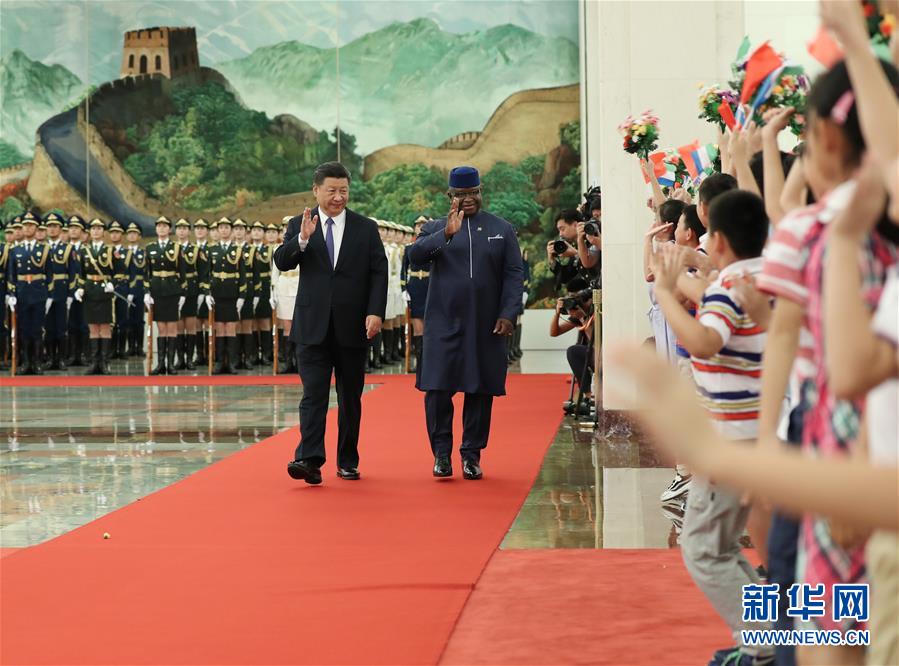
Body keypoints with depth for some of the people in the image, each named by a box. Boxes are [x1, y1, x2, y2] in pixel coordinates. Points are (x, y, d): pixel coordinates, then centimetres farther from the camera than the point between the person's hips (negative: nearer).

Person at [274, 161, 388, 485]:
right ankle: (309, 460, -17)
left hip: (352, 327, 1)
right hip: (313, 327, -1)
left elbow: (378, 273, 1)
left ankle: (347, 461, 18)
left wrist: (375, 312, -11)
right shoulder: (299, 225, 5)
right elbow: (281, 262, -7)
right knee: (313, 394, -10)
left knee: (350, 397, 9)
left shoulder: (366, 228, 5)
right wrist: (302, 239, -24)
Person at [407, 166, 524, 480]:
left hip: (486, 325, 1)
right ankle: (441, 453, 6)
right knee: (438, 389, -5)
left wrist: (508, 313, -6)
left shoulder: (502, 229, 9)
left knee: (480, 391, 4)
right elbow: (415, 255, -12)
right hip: (444, 323, -1)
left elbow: (513, 275, 5)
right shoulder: (435, 228, 7)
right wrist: (446, 235, -26)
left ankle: (472, 454, 14)